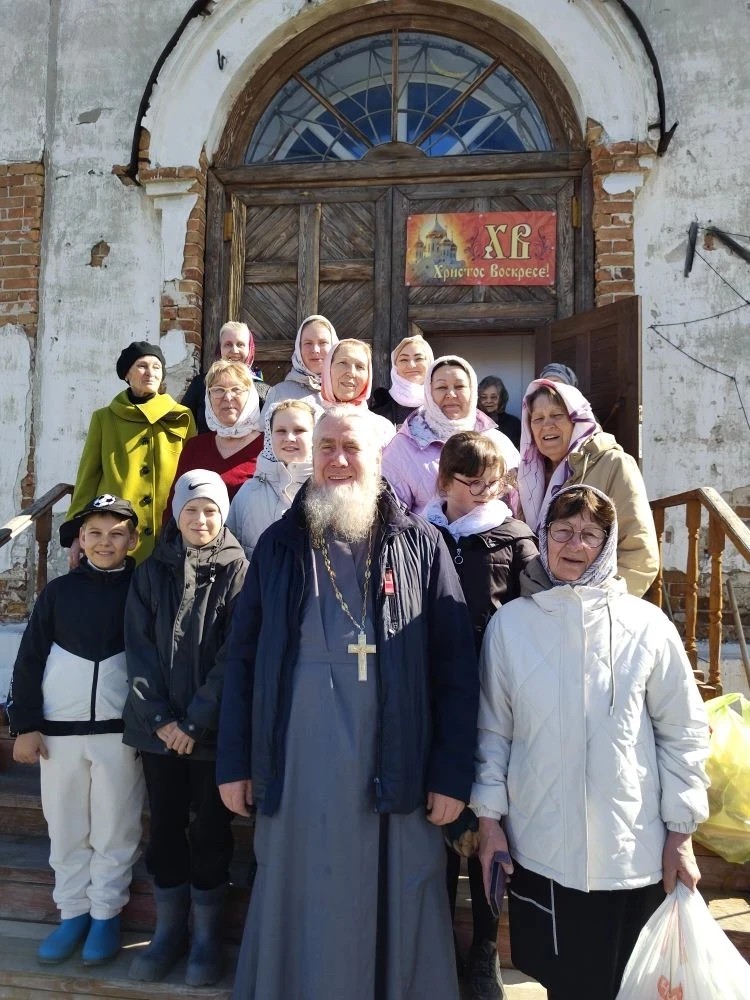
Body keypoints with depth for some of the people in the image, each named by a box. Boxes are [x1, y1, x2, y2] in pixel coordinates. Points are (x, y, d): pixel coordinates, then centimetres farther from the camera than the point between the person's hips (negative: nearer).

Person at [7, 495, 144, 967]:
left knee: (115, 830, 8)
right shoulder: (59, 591, 2)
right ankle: (73, 911, 29)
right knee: (66, 828, 13)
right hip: (59, 729, 2)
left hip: (119, 730, -2)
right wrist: (26, 725, 0)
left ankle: (106, 914, 25)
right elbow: (30, 659, 4)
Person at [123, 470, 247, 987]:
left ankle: (208, 935, 24)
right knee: (165, 827, 12)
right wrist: (159, 717, -8)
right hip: (158, 726, 3)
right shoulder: (152, 572, 4)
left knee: (211, 830, 7)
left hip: (214, 729, -3)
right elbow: (139, 649, 1)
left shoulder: (238, 570, -5)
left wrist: (195, 721, -12)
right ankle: (170, 930, 29)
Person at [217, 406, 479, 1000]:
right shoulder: (279, 545, 7)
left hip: (393, 775, -1)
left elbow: (456, 667, -2)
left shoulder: (420, 545, 1)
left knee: (395, 921, 12)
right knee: (301, 920, 15)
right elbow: (243, 659, 7)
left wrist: (452, 774, -5)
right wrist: (234, 763, 3)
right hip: (296, 773, 2)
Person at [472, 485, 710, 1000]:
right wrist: (489, 819, 2)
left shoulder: (647, 625, -5)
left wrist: (680, 833, 1)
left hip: (634, 854, 0)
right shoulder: (510, 623, -3)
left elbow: (683, 733, 1)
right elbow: (493, 729, 3)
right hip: (539, 848, 0)